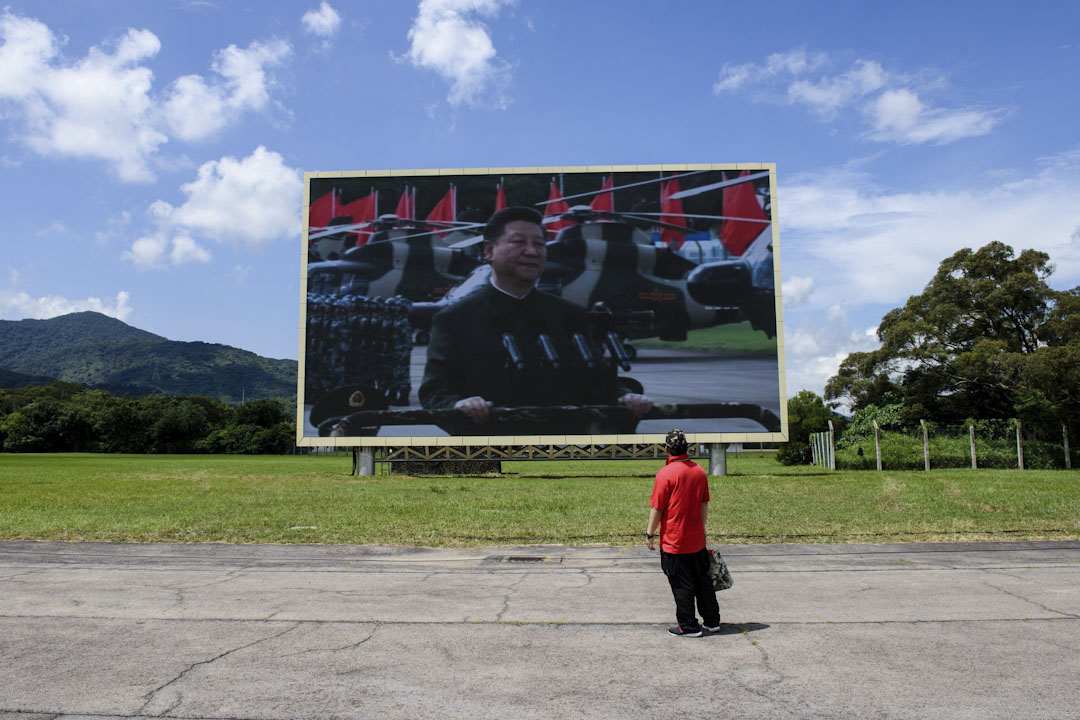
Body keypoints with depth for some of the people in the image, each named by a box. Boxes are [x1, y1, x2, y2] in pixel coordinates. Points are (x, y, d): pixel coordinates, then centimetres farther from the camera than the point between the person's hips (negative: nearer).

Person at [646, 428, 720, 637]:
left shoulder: (665, 473, -16)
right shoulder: (699, 471, 3)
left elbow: (657, 508, -14)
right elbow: (704, 505, 11)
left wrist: (650, 533, -4)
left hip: (673, 541, -6)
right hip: (697, 540, 6)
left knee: (681, 585, 4)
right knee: (702, 581, 17)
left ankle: (688, 626, 11)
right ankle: (712, 621, 27)